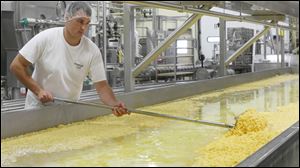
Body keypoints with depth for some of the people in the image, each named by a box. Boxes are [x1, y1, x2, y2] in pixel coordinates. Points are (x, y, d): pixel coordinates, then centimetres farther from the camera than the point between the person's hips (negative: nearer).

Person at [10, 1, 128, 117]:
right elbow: (16, 66, -11)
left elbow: (102, 85, -10)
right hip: (38, 106, -2)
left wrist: (115, 104, -29)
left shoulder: (92, 51, -11)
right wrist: (38, 90, -20)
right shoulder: (46, 38, -15)